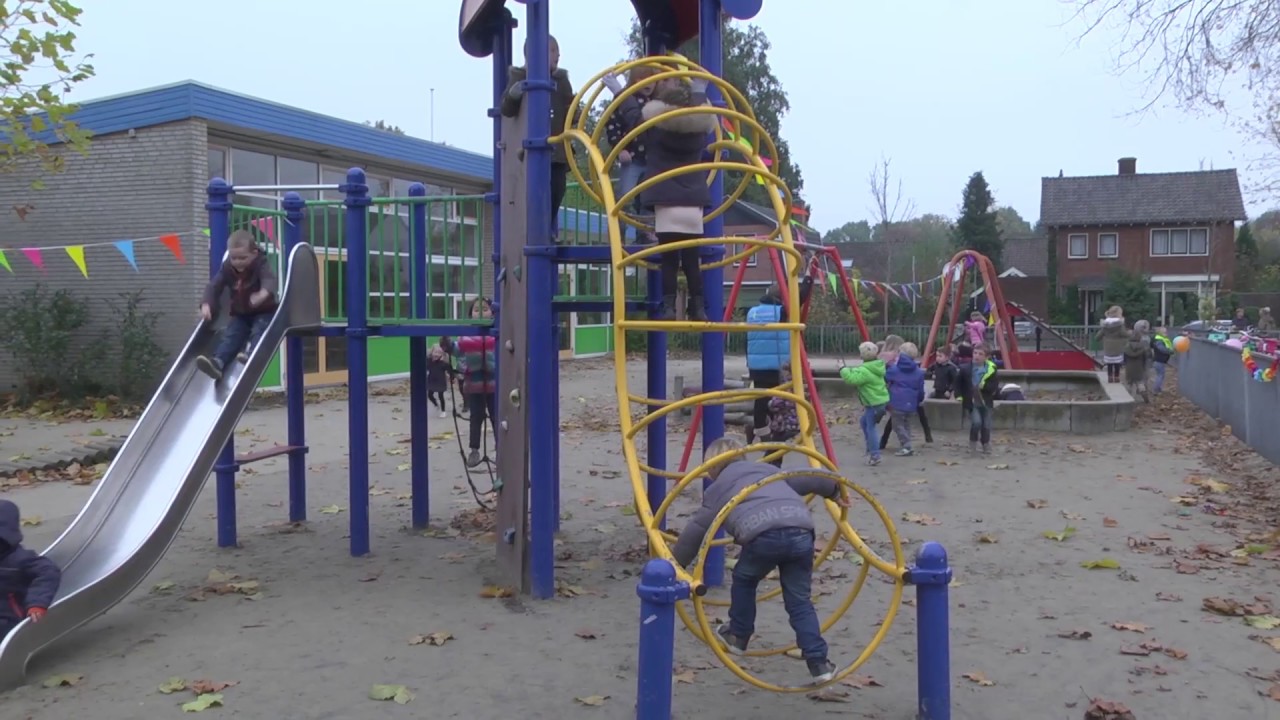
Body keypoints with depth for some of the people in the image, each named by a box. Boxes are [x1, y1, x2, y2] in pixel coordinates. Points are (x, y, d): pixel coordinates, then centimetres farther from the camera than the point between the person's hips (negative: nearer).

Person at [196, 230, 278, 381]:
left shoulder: (261, 264, -19)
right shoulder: (227, 267, -1)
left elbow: (270, 280, -39)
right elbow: (214, 286, -3)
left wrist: (264, 293, -65)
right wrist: (206, 305, -24)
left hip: (264, 313, -4)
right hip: (240, 314, 4)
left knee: (259, 331, -32)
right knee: (229, 335, -17)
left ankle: (250, 356, -55)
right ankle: (217, 362, -36)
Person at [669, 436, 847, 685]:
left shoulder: (717, 489, 26)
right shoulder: (767, 469, 36)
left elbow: (694, 532, 23)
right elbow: (811, 479, 39)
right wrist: (835, 492, 56)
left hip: (763, 535, -3)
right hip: (800, 532, 3)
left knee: (743, 580, 27)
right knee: (799, 601, 15)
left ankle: (738, 636, 39)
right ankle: (818, 663, 8)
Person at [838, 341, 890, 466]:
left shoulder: (865, 371, -22)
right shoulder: (876, 367, 9)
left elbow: (852, 378, -29)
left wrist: (843, 370, -14)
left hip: (874, 404, -10)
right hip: (880, 400, 10)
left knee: (870, 427, -4)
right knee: (863, 421, 23)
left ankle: (875, 455, -5)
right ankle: (871, 449, 27)